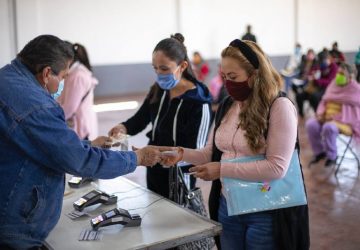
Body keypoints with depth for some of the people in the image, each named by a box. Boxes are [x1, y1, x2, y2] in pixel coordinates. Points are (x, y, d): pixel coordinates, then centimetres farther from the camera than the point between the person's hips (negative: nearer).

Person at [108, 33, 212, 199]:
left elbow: (195, 152, -21)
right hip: (154, 171, 6)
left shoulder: (198, 102, -22)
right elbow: (141, 119, 8)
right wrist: (123, 128, -14)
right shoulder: (158, 90, -4)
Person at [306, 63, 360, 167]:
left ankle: (332, 156, -14)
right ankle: (319, 152, -2)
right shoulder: (333, 85, 10)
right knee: (310, 124, -21)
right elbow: (324, 101, 15)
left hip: (346, 121, -6)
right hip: (327, 118, 6)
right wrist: (321, 114, -5)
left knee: (328, 127, -37)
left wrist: (335, 117, -22)